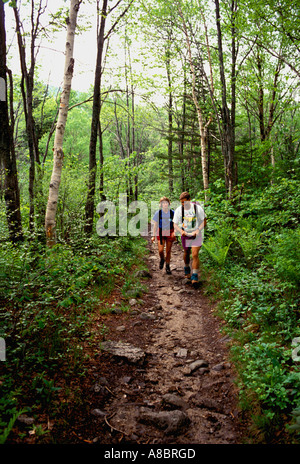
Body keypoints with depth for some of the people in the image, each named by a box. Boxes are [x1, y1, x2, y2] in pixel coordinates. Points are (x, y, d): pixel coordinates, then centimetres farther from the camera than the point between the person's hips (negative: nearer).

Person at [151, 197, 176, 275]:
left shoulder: (172, 213, -4)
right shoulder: (158, 213, -4)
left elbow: (175, 224, 4)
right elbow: (155, 225, 3)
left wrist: (174, 232, -13)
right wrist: (154, 236, 4)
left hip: (170, 232, 0)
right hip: (161, 232, 0)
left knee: (168, 250, 6)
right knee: (160, 250, -11)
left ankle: (167, 266, 21)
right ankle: (162, 259, 23)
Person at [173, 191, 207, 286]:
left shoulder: (197, 208, -11)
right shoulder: (178, 210, -7)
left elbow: (204, 221, -5)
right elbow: (175, 224, -4)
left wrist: (197, 231, -19)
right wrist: (181, 231, -25)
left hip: (196, 235, -2)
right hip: (185, 235, 2)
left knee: (195, 255, -11)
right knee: (186, 253, 16)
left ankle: (195, 276, -6)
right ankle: (187, 269, 44)